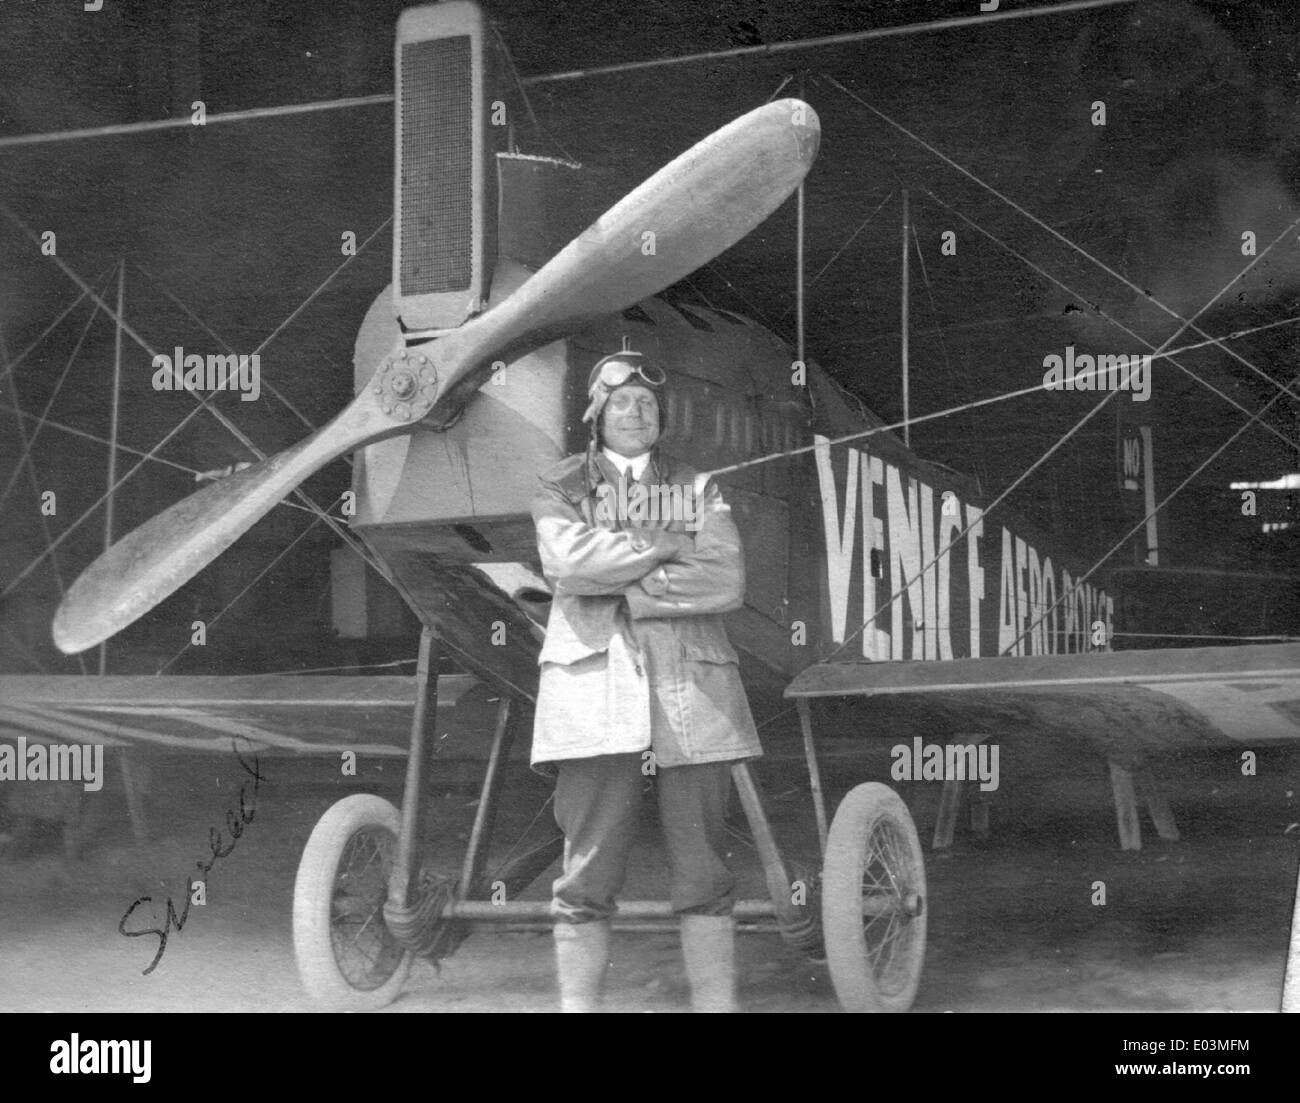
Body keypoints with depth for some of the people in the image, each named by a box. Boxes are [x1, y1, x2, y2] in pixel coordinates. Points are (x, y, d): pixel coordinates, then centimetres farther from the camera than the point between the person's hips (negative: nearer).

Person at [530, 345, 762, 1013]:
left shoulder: (698, 489, 17)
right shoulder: (562, 487, 13)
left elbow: (726, 581, 0)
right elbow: (566, 558, -8)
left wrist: (624, 587, -5)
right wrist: (662, 545, -2)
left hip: (691, 692, 2)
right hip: (595, 688, -2)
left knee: (703, 872, 2)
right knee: (588, 876, -4)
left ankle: (716, 1002, 7)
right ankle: (577, 1004, 1)